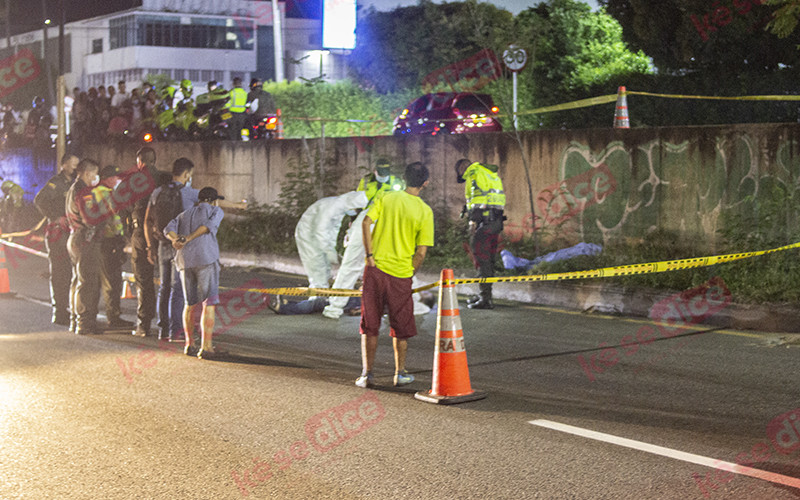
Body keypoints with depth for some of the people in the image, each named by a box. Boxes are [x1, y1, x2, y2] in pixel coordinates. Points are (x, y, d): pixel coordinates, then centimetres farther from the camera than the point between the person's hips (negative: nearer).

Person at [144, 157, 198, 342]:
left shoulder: (157, 192, 6)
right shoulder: (188, 193, -9)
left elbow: (148, 221, 8)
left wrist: (151, 247, 14)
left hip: (162, 246, 6)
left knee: (164, 287, 12)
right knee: (178, 288, -3)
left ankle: (163, 330, 15)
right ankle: (175, 331, -4)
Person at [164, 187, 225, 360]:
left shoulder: (184, 215, 25)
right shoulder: (216, 211, 12)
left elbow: (169, 229, 7)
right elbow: (209, 226, -10)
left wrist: (177, 240, -10)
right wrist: (187, 239, -13)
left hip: (185, 260, 6)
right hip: (206, 258, -6)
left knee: (191, 303, 18)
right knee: (209, 304, -6)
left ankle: (189, 345, 24)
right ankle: (206, 348, -12)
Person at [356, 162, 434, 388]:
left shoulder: (386, 198, 0)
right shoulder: (425, 211, -5)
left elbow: (366, 222, -11)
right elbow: (421, 252, -8)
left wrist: (370, 255, -7)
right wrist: (410, 273, 6)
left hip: (375, 267, 2)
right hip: (400, 273, -1)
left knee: (369, 324, 10)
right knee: (401, 327, 14)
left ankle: (367, 373, 10)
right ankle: (400, 373, 21)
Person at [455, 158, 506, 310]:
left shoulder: (475, 173, -4)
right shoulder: (490, 173, 26)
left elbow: (478, 196, -16)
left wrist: (473, 221, -19)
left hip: (485, 218, -10)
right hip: (496, 220, 10)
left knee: (481, 257, -9)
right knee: (488, 258, 15)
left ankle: (486, 298, -12)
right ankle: (484, 295, 23)